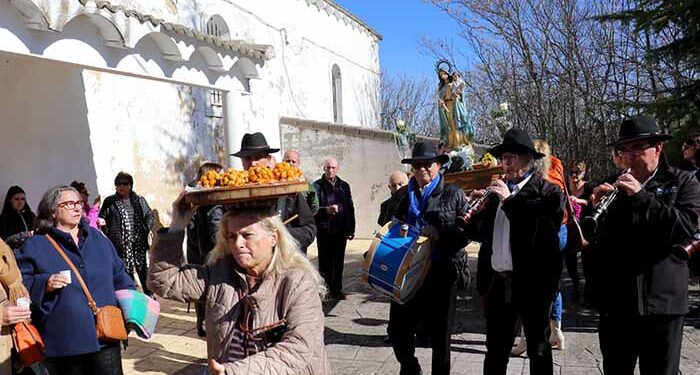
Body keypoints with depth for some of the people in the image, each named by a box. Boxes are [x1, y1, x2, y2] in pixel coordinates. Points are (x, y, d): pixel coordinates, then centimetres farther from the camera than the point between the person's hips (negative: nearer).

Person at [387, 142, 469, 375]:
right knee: (398, 329, 6)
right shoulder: (403, 195, 12)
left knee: (440, 334, 8)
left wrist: (441, 234, -18)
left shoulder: (453, 194, 0)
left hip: (440, 273, -3)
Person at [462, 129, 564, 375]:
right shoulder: (498, 192, 12)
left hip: (532, 281, -5)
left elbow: (544, 228, -22)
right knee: (495, 348, 15)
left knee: (538, 349, 11)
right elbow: (478, 234, 10)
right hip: (497, 280, 5)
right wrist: (477, 209, -8)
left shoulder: (547, 191, -5)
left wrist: (510, 199, -19)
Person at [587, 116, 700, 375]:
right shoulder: (612, 185, 8)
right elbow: (590, 238, 5)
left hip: (662, 301, -2)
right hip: (615, 301, 3)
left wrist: (640, 196, -20)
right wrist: (594, 207, -13)